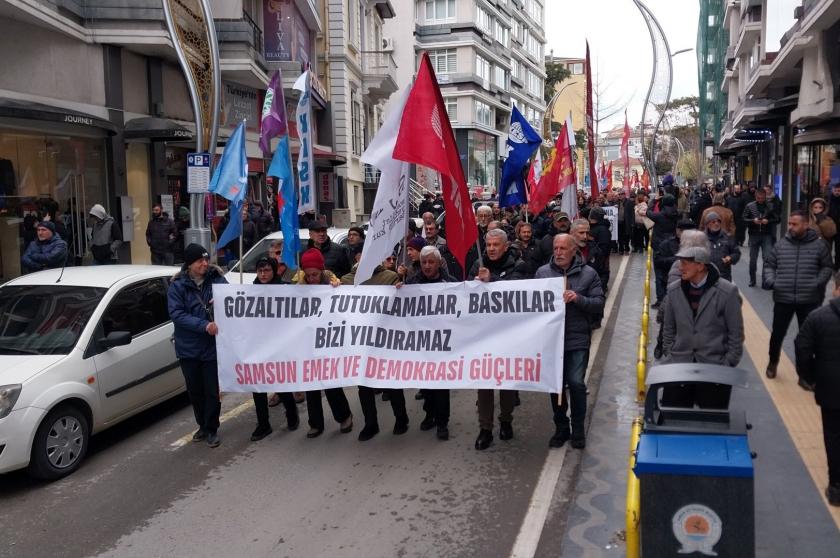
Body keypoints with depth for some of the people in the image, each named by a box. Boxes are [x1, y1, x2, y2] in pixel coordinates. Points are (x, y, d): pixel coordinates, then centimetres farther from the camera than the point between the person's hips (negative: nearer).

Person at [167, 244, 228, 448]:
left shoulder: (217, 279, -3)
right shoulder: (177, 285, -5)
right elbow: (176, 314, -14)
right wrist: (204, 325, -25)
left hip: (213, 346, -1)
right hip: (188, 348, 1)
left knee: (212, 391, 2)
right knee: (195, 391, 14)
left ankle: (212, 429, 17)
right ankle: (203, 426, 33)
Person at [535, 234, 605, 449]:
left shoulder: (588, 274, 1)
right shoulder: (542, 272, 6)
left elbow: (599, 303, -3)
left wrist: (579, 299, -18)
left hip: (578, 340, -2)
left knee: (576, 383, -7)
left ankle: (578, 429, 13)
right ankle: (561, 428, 26)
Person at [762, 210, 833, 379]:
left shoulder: (819, 245, -2)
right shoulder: (781, 244, 1)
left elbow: (827, 267, 6)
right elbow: (769, 264, 10)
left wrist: (818, 284, -8)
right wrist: (770, 280, -7)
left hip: (809, 300, -1)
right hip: (783, 299, 1)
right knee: (777, 334, 11)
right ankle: (773, 362, 36)